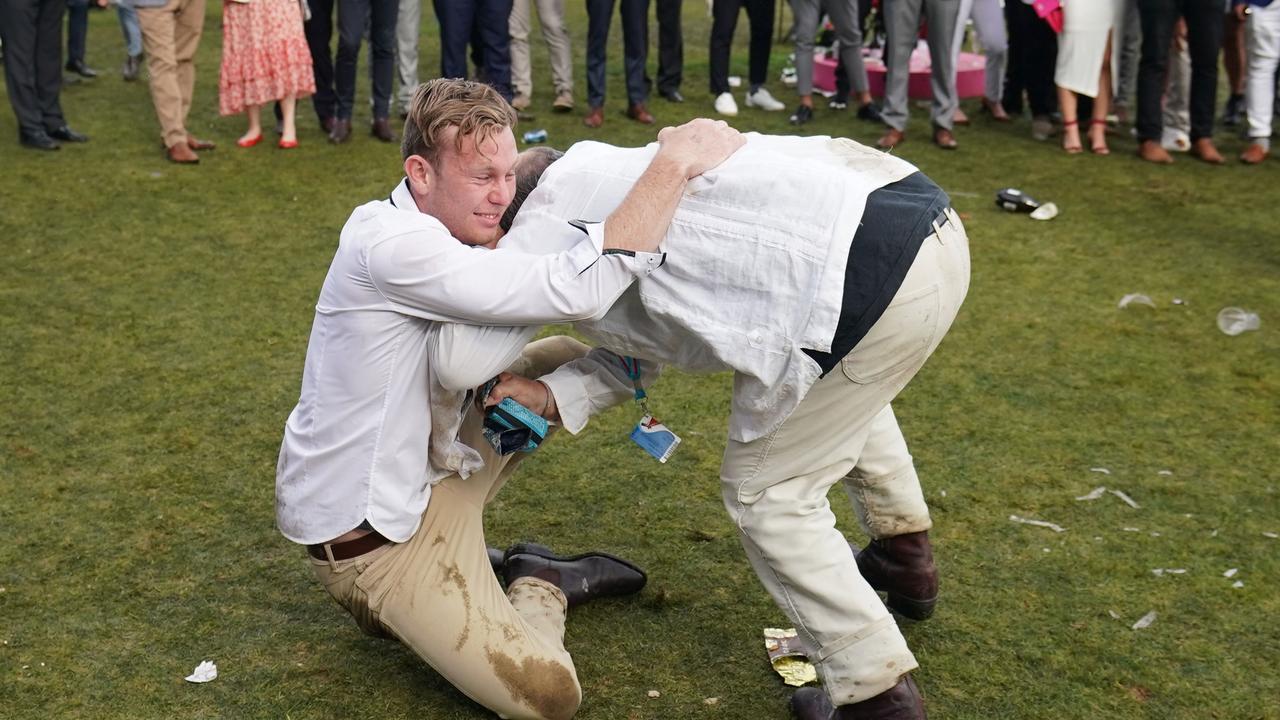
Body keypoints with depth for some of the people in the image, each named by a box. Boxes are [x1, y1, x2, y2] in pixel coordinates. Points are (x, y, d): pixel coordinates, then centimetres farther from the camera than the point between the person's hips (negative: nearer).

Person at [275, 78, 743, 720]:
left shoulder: (446, 230, 1)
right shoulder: (392, 246, -30)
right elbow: (577, 290, -36)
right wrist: (675, 162, -32)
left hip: (432, 468, 9)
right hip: (364, 536, -9)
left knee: (580, 354, 8)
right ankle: (538, 587, 17)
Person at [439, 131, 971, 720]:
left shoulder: (553, 207, 1)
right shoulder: (608, 182, 28)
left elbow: (462, 361, -1)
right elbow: (634, 351, 28)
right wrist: (551, 396, 14)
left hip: (870, 271, -10)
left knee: (765, 491, 8)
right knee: (845, 385, 40)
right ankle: (906, 558, 56)